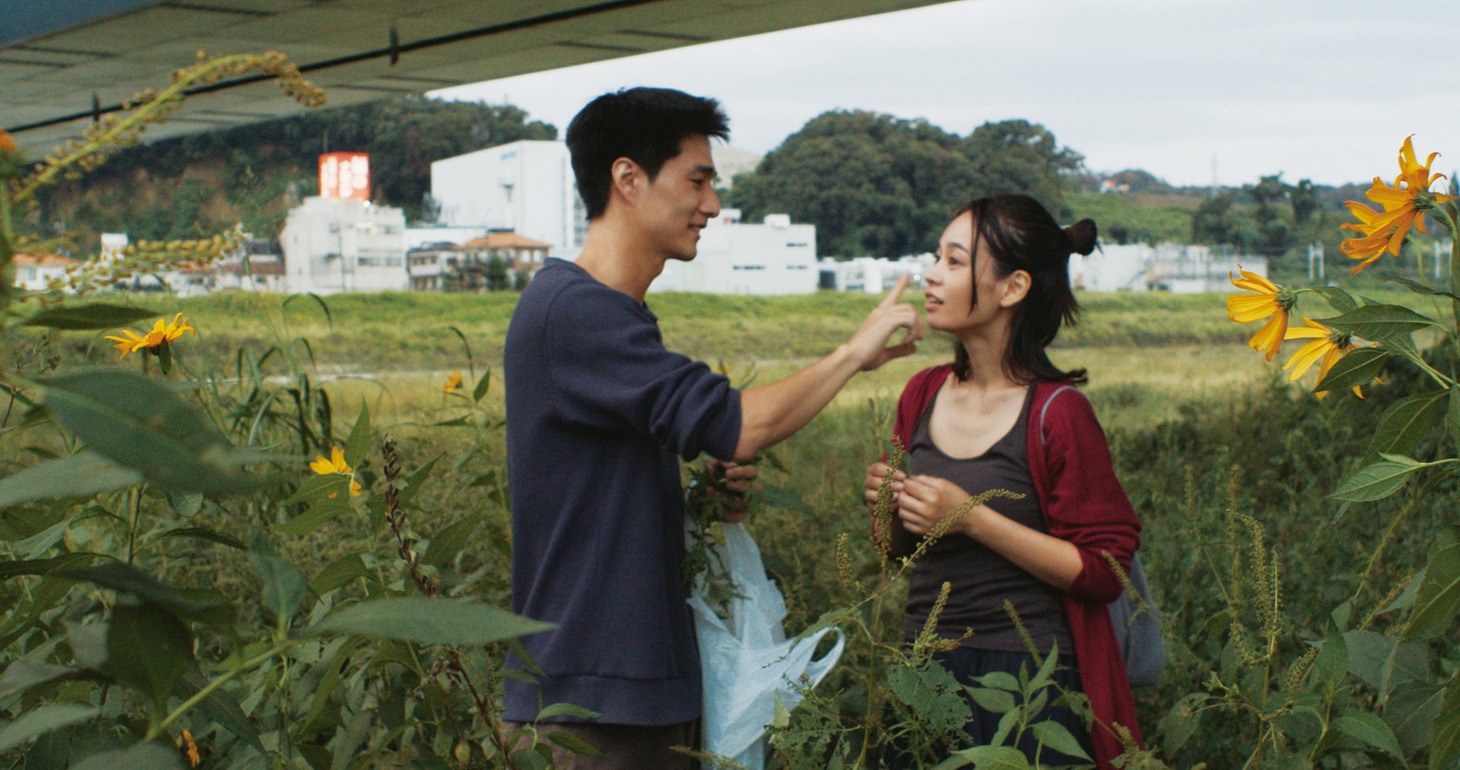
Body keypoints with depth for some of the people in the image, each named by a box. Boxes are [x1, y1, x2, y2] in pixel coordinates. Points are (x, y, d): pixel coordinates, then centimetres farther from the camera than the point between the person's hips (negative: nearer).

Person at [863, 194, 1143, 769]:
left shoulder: (1057, 412, -12)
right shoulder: (923, 394, 4)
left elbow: (1104, 571, -13)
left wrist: (972, 518, -19)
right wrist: (891, 509, -6)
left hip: (1029, 677, -5)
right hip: (925, 671, 5)